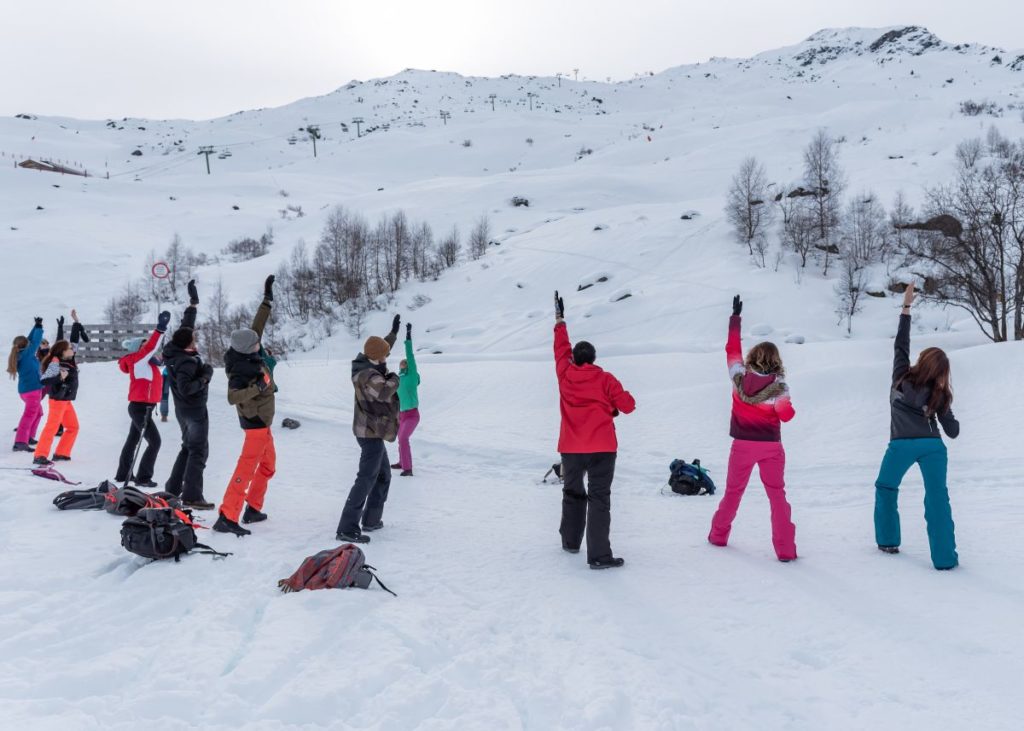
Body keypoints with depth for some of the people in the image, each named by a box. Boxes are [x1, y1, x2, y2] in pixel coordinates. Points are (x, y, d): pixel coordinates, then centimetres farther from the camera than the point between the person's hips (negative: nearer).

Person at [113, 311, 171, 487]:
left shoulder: (145, 362, 7)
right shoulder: (138, 361, -15)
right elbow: (151, 347, -29)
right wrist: (161, 328, -36)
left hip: (141, 407, 10)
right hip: (140, 407, -10)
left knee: (133, 440, 19)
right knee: (154, 442, -7)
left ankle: (123, 474, 32)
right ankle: (143, 478, -3)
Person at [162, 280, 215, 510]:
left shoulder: (175, 350, -3)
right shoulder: (187, 361, -27)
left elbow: (186, 326, 9)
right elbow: (186, 388, -33)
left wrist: (193, 302, 14)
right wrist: (205, 376, -22)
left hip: (183, 409, 9)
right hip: (195, 410, -9)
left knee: (188, 447, 20)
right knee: (198, 451, -3)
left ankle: (172, 489, 22)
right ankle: (192, 496, -5)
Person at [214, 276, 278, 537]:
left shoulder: (249, 355, -2)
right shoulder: (241, 371, -25)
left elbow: (257, 326, 6)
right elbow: (232, 397, -36)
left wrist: (268, 299, 5)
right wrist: (258, 387, -46)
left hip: (260, 420, 10)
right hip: (256, 421, -10)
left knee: (267, 464, 20)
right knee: (247, 466, -12)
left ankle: (253, 508, 26)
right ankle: (227, 517, -16)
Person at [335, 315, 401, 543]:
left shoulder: (368, 366, 7)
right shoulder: (369, 375, -23)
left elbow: (380, 348, 29)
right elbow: (384, 392, -43)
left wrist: (394, 332, 40)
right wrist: (394, 379, -22)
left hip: (372, 430, 11)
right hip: (372, 432, -11)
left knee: (384, 475, 21)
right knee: (366, 479, -12)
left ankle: (371, 519, 28)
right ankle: (347, 529, -14)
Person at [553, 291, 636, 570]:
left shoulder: (565, 374, 3)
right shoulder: (605, 379, -2)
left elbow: (561, 349, 20)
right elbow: (628, 405, -4)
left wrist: (560, 322, 32)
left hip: (570, 448, 3)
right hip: (602, 447, -3)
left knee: (572, 493, 22)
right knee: (599, 498, -5)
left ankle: (570, 541, 31)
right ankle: (599, 555, -11)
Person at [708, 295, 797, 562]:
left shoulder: (739, 376, -8)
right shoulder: (778, 385, -13)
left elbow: (732, 348, 5)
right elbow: (786, 415, -12)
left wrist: (735, 317, 13)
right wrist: (789, 407, 11)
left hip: (743, 445, 2)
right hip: (770, 447, -2)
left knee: (733, 492, 19)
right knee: (777, 495, 6)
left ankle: (718, 535, 31)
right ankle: (785, 549, 2)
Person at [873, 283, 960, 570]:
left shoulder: (902, 377, 4)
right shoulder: (939, 395, 7)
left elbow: (901, 344, 13)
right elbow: (952, 431, 8)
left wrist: (906, 306, 15)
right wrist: (952, 418, 32)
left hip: (901, 444, 0)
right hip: (932, 446, 1)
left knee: (885, 488, 22)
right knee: (937, 499, 1)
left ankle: (887, 540, 22)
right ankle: (945, 557, -2)